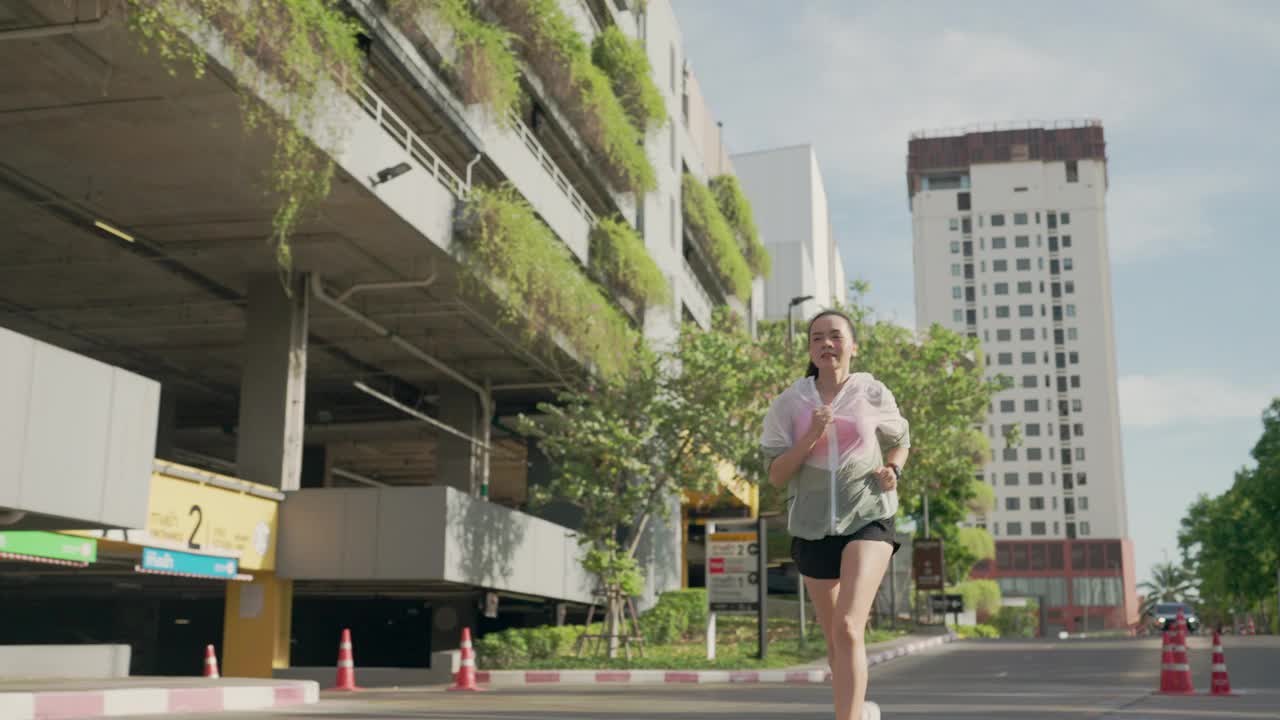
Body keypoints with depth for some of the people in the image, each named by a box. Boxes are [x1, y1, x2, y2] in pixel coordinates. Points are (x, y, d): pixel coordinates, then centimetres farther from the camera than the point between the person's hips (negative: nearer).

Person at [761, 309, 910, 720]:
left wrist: (893, 470, -3)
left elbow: (899, 441, 18)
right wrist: (812, 436, -19)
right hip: (813, 527, 3)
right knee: (835, 641, 15)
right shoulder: (790, 403, -1)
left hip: (867, 519, -2)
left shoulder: (873, 395, -1)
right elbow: (776, 477, -5)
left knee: (847, 629, -21)